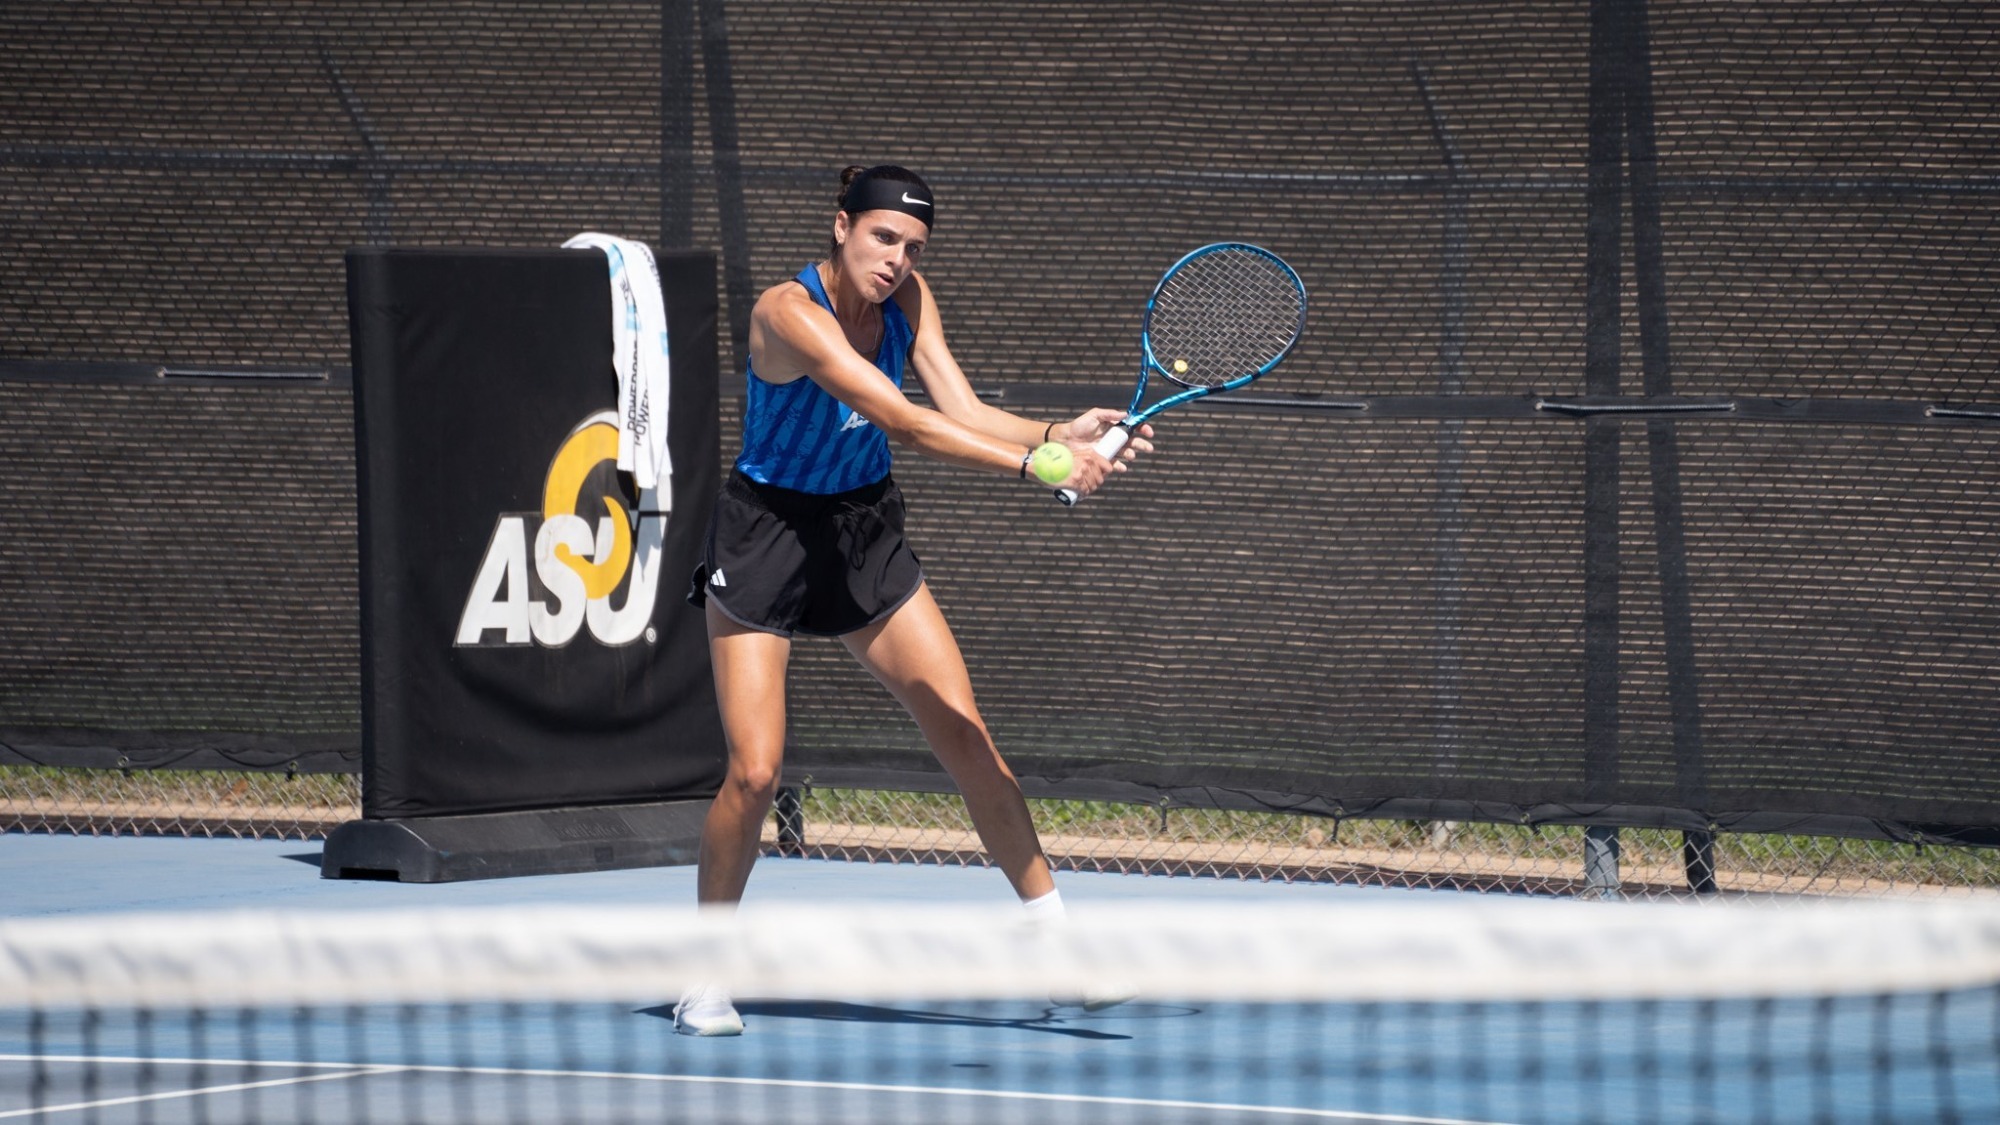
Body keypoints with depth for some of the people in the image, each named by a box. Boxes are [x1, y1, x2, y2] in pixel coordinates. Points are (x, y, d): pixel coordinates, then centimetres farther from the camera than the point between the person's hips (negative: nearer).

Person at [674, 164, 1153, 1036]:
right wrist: (1034, 464, -40)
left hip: (865, 537, 6)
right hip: (766, 536, -6)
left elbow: (963, 411, -12)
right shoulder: (789, 312, -25)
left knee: (968, 740, -2)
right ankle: (705, 980, 6)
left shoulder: (906, 300, -3)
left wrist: (1059, 433, -30)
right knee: (754, 772, -12)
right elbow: (903, 422, -34)